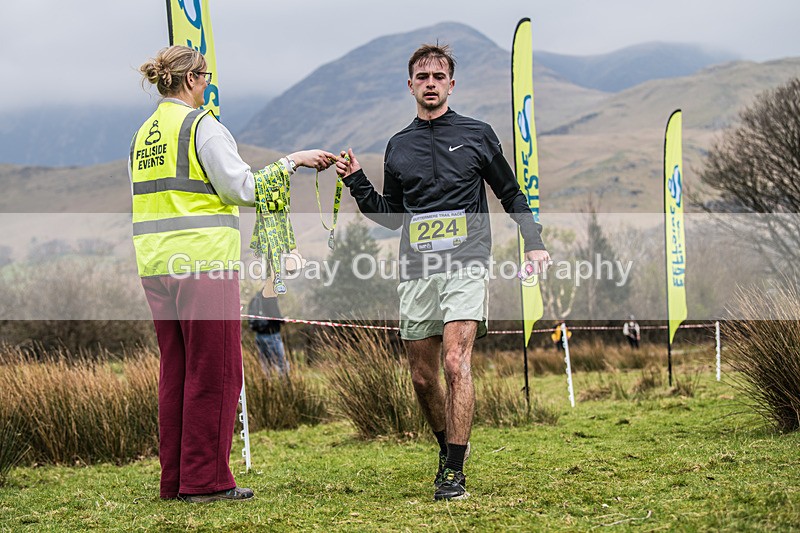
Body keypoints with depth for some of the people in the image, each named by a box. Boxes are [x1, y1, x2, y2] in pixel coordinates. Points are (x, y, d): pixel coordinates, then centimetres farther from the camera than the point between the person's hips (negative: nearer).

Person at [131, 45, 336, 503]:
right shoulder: (202, 125, -8)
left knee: (176, 370, 12)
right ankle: (206, 480, 0)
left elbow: (154, 200, 16)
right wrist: (292, 161, -4)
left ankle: (175, 478, 15)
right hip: (203, 261, -7)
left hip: (157, 265, 8)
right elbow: (242, 188, -13)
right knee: (213, 374, -1)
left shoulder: (144, 134, 15)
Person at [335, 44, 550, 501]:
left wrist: (534, 242, 6)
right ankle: (450, 448, 29)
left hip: (466, 264, -4)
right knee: (422, 377, 6)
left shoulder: (477, 135, 8)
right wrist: (356, 181, 8)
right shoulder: (399, 147, 15)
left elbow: (511, 194, 16)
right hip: (416, 272, 4)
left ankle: (455, 473, -15)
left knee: (456, 363, -18)